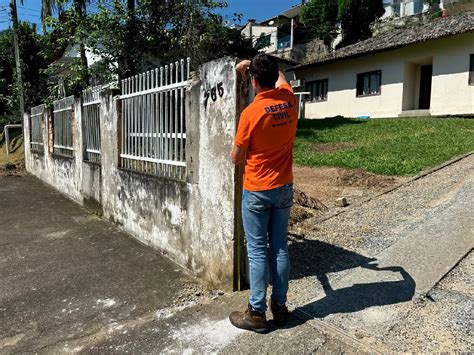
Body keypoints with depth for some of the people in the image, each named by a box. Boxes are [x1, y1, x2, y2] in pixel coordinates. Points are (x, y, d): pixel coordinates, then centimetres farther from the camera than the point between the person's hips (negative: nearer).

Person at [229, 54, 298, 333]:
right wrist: (257, 63, 26)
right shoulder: (289, 99, -2)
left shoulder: (251, 113, -17)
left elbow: (236, 158, -7)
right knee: (280, 248, 12)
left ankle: (256, 313, 15)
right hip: (284, 188, 5)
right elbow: (280, 77, 24)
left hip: (257, 192, -5)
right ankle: (280, 307, 25)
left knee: (258, 252, 4)